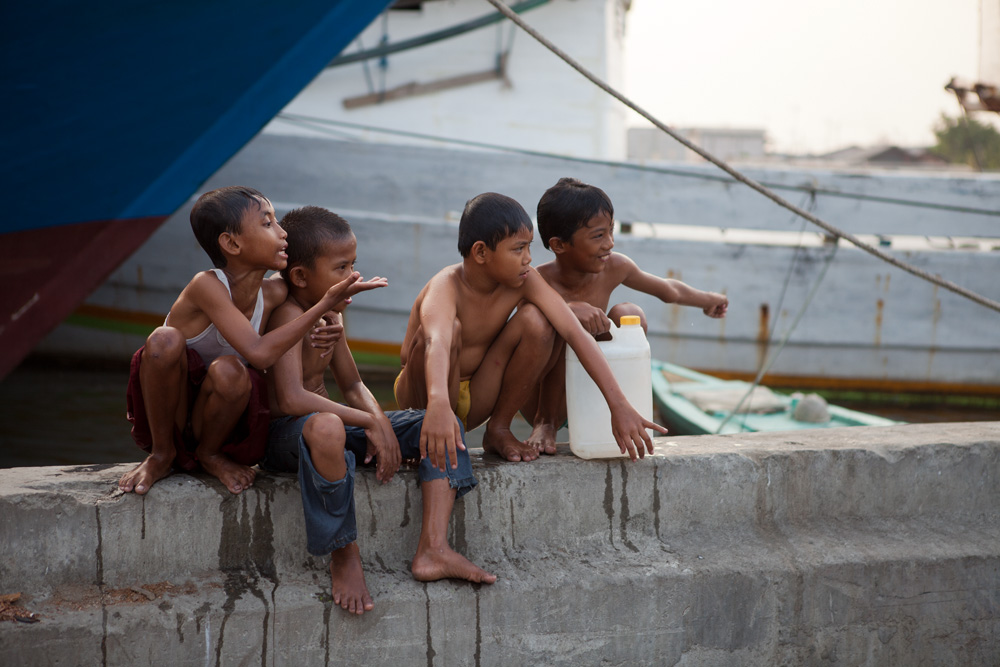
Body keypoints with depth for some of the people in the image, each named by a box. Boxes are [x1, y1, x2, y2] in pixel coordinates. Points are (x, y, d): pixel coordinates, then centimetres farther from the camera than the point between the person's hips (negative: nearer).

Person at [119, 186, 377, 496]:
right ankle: (162, 455, -10)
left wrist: (313, 332, -3)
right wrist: (326, 303, -30)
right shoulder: (206, 286, -24)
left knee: (229, 370, -31)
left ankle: (211, 454, -1)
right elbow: (260, 353, -34)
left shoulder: (274, 293, -6)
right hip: (170, 417, -3)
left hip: (215, 421, 3)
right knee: (165, 340, -32)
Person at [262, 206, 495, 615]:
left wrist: (380, 421, -6)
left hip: (324, 422, 10)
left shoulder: (331, 315, 11)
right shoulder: (288, 315, -19)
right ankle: (344, 556, -26)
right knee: (326, 429, -46)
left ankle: (432, 549, -15)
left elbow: (352, 386, 17)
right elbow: (291, 398, -33)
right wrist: (369, 421, -27)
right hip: (280, 437, -10)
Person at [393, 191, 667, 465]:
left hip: (474, 400, 5)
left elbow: (576, 333, -23)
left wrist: (619, 406, -33)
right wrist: (439, 405, -74)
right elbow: (436, 344, -52)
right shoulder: (446, 287, -30)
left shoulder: (524, 281, -15)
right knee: (449, 328, -37)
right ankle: (433, 442, -17)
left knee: (535, 320, -20)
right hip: (420, 397, -5)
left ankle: (498, 429, -4)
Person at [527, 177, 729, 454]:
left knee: (628, 314, -18)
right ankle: (545, 421, -14)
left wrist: (707, 300, 28)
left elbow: (668, 290, 11)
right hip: (544, 394, -5)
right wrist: (571, 309, -58)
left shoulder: (614, 267, -9)